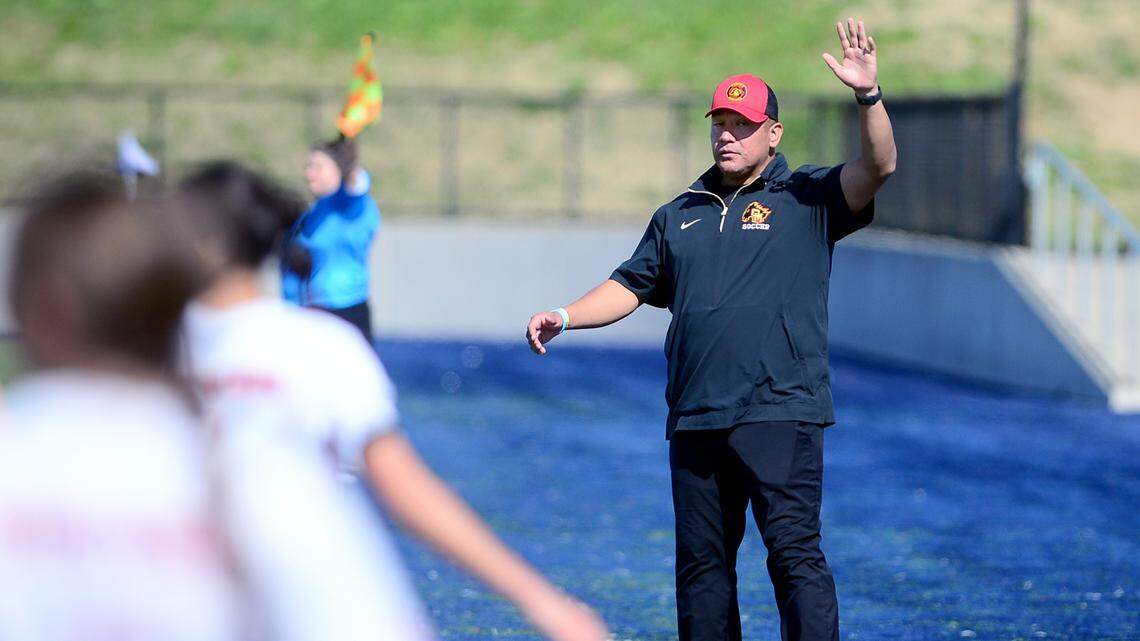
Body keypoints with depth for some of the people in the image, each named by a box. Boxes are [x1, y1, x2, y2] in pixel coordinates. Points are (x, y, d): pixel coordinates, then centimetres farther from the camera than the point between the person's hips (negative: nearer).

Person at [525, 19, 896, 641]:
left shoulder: (807, 197, 5)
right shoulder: (678, 215, 21)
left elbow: (877, 167, -10)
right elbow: (630, 286, 22)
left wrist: (868, 96, -25)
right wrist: (565, 317, 6)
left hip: (779, 413, -5)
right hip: (694, 419, 6)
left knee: (794, 551, -13)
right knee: (700, 562, 8)